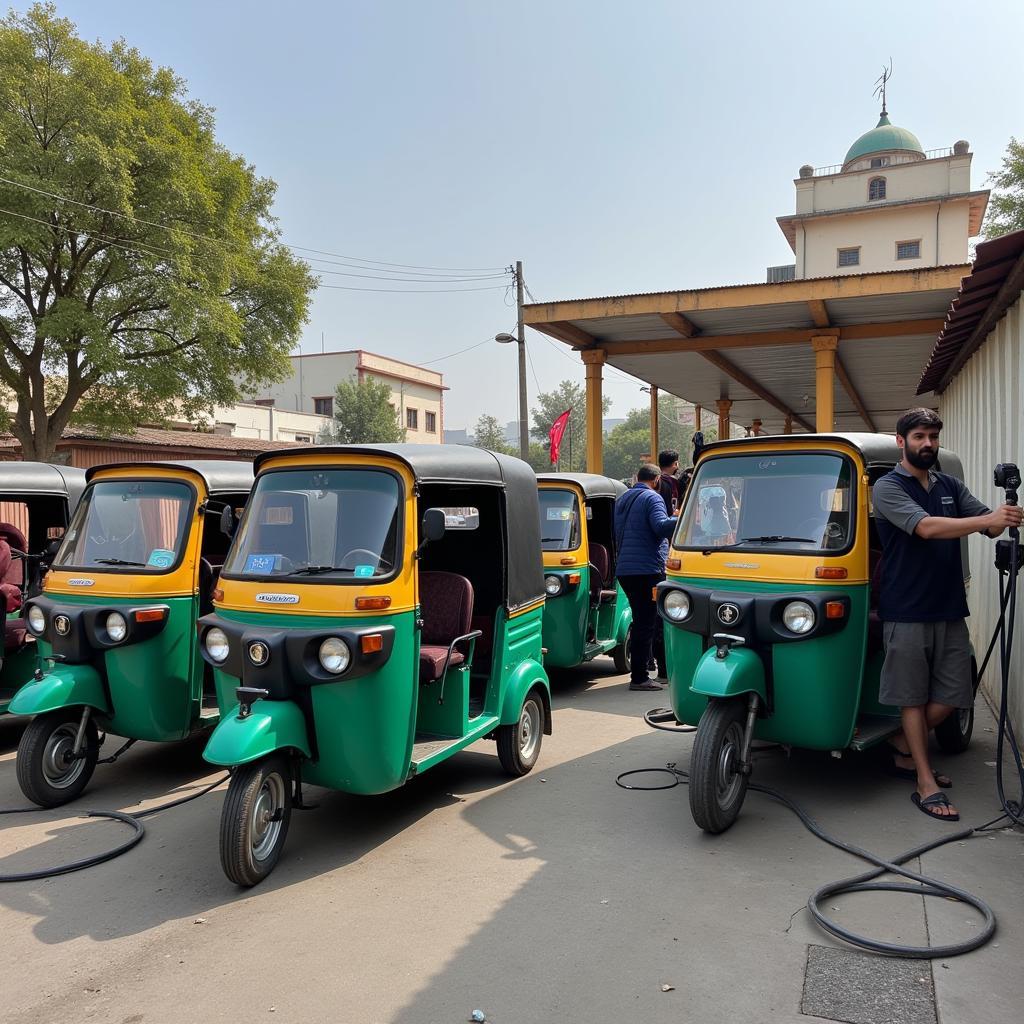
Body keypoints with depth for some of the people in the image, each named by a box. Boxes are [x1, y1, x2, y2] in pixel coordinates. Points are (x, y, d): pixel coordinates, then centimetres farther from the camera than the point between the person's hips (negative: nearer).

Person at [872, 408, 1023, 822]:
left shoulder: (950, 485, 13)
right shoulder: (887, 488, -6)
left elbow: (989, 524, 5)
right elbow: (926, 527, -21)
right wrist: (987, 519, -31)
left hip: (950, 609, 6)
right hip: (907, 612, -6)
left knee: (952, 695, 8)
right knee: (913, 696, 3)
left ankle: (903, 747, 30)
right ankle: (926, 783, 10)